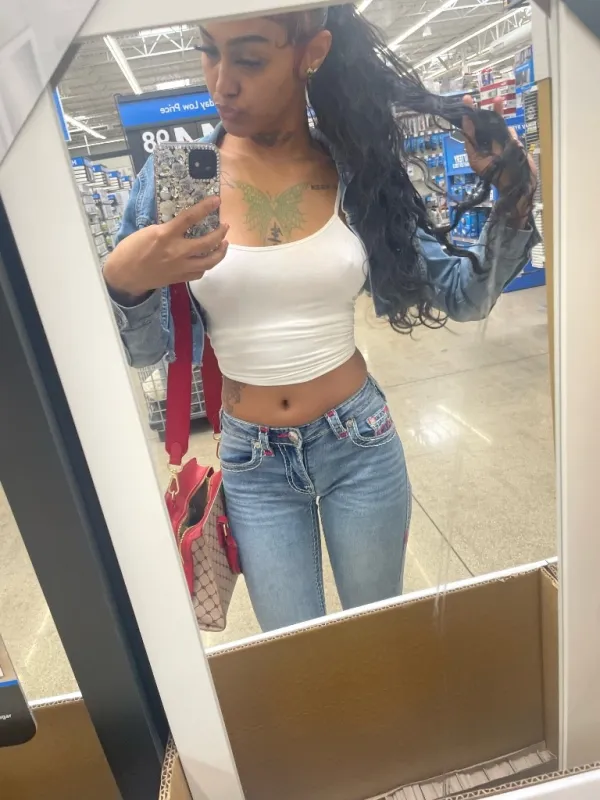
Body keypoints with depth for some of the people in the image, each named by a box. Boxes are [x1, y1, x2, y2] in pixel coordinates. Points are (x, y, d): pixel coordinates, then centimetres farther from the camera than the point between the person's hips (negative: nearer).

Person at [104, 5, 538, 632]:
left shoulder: (359, 174, -5)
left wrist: (514, 196, -14)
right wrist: (123, 283, -25)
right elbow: (145, 351, -5)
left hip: (361, 445, 1)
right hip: (254, 465, 0)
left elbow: (465, 297, 0)